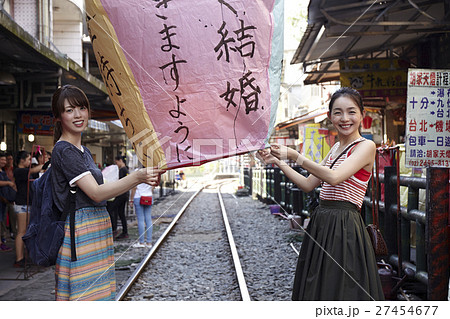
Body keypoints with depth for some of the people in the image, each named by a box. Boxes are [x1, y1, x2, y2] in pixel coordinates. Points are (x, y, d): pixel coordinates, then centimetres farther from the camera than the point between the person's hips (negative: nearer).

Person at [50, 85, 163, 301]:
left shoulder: (83, 151, 18)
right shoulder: (63, 151, -12)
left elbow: (101, 190, 17)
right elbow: (96, 193, -20)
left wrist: (143, 178, 9)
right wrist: (137, 177, -29)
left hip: (97, 230, 9)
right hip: (80, 232, -9)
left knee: (99, 291, 10)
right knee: (85, 294, -7)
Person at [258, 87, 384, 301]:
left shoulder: (366, 146, -8)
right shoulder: (335, 148, 16)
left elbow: (334, 177, -23)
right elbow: (308, 184, 16)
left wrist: (294, 155, -22)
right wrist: (277, 161, 9)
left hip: (344, 227, -8)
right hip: (321, 223, 8)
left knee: (338, 290, 0)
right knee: (317, 289, 15)